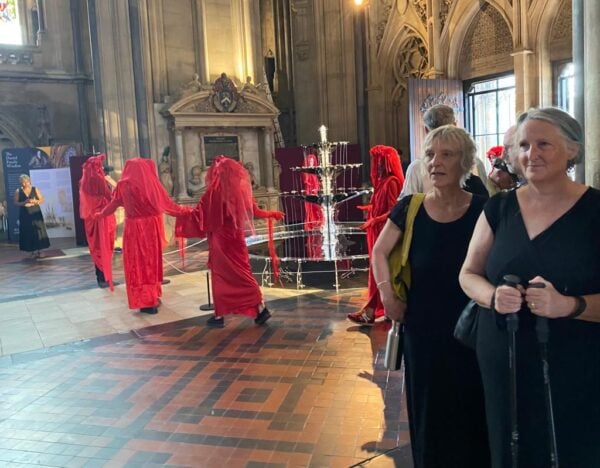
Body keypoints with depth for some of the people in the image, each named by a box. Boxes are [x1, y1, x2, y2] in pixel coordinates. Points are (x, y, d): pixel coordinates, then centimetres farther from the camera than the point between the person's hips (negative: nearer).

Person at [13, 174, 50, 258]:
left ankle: (39, 250, 3)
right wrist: (23, 203, -16)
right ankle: (33, 251, 5)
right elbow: (15, 202, 1)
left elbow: (42, 200, 3)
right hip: (24, 214, 0)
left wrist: (34, 201, -14)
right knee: (28, 233, -1)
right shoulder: (18, 191, 3)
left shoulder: (35, 189, 3)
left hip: (36, 213, 0)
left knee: (38, 231, -3)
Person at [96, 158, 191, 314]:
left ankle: (146, 302, 6)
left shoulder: (124, 185, -3)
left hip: (134, 229, -2)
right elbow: (168, 204, 0)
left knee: (138, 263, 6)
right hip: (152, 227, 2)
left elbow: (113, 204, 10)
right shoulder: (152, 183, -4)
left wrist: (100, 214, 29)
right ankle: (154, 298, 23)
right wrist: (186, 211, 13)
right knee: (152, 261, 14)